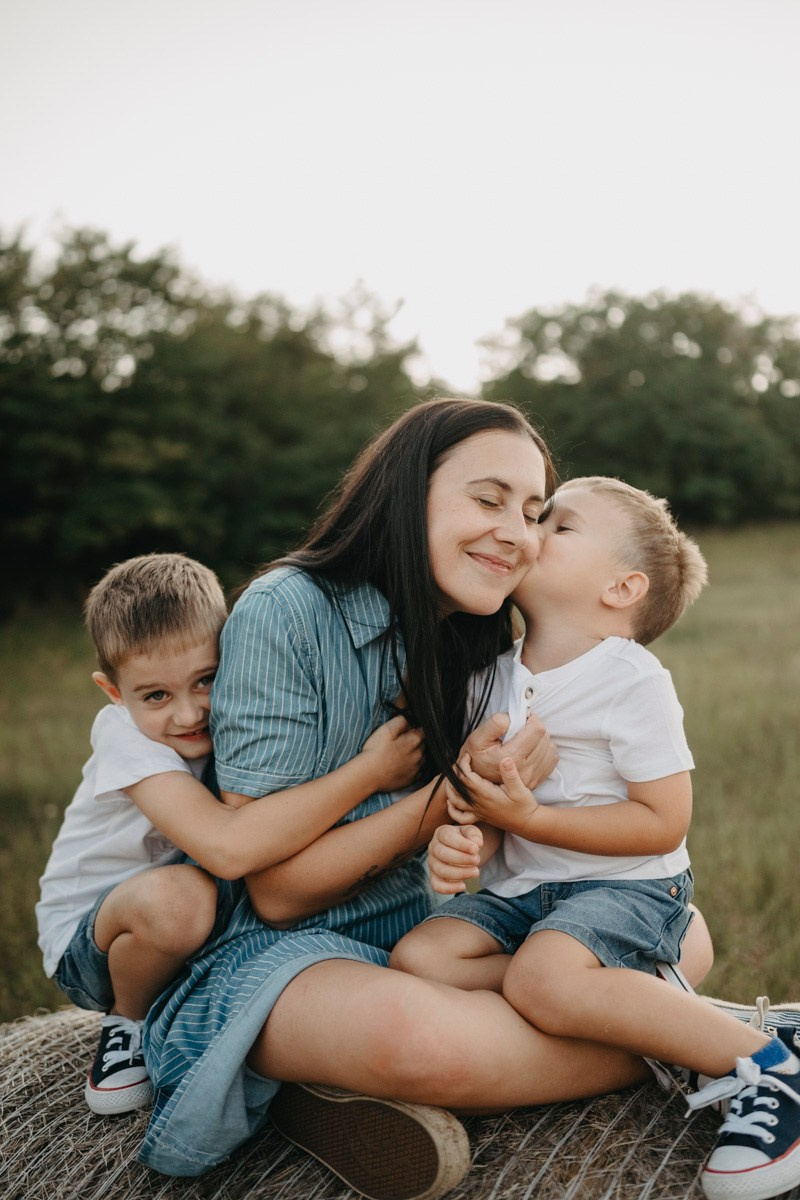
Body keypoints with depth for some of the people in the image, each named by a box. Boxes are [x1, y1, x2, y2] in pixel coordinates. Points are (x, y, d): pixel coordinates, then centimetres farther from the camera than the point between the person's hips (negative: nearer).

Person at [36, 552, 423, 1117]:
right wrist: (369, 770, -41)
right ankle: (129, 1021, -4)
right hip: (88, 937, -5)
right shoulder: (126, 736, -29)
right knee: (177, 896, -37)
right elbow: (228, 848, -45)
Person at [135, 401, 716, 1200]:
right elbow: (277, 889, -16)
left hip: (430, 924, 8)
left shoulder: (489, 643, 3)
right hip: (283, 946, -8)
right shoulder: (285, 613, -17)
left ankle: (352, 1094, -15)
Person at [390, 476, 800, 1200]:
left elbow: (664, 823, -16)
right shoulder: (501, 672, 7)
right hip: (523, 885, 7)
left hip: (629, 884, -7)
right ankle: (639, 1001, -5)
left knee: (542, 975, -34)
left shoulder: (633, 681, -14)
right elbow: (492, 799, 12)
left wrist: (531, 819, -23)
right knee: (415, 960, -14)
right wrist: (467, 839, -13)